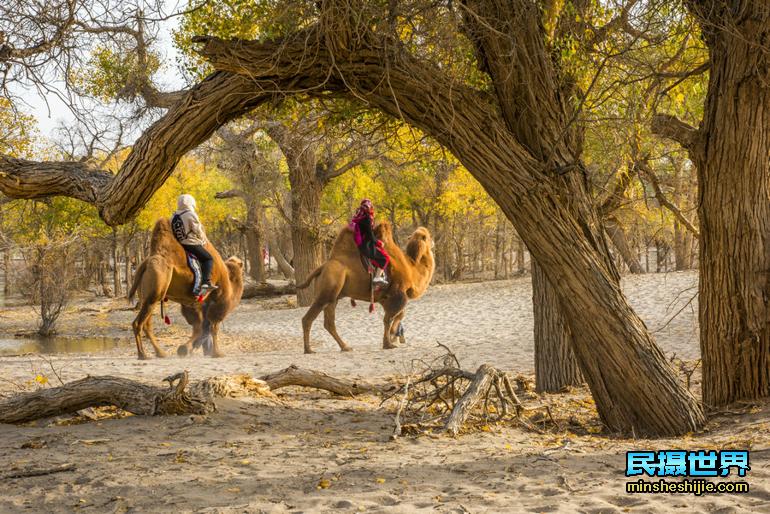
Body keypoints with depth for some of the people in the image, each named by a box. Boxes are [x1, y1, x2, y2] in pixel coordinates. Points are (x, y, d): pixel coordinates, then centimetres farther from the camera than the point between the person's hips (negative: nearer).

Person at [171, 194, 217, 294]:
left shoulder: (174, 217, 10)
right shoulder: (191, 215, -10)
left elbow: (173, 231, 11)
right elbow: (198, 231, -8)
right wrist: (203, 240, 11)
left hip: (179, 244, 8)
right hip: (192, 244, -8)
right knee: (208, 259, 0)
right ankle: (205, 282, -17)